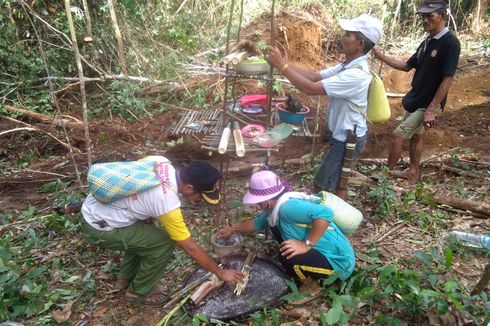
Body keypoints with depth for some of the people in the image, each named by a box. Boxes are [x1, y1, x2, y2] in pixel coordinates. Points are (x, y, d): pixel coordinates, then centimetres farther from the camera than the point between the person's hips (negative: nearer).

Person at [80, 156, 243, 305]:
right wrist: (220, 272, -4)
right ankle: (138, 291, 13)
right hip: (99, 228, -8)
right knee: (164, 243, -8)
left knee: (145, 234, 22)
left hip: (92, 209, 9)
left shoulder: (162, 161, -8)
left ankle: (125, 278, 34)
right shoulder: (167, 202, -27)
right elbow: (191, 248, -16)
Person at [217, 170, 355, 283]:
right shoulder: (275, 207, 2)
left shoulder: (287, 206, -28)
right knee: (276, 225, 10)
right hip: (321, 252, 9)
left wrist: (306, 245, -32)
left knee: (287, 256, -29)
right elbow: (258, 222, 21)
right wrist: (232, 229, 27)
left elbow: (326, 213, -38)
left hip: (338, 261, -9)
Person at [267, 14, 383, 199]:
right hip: (343, 136, 10)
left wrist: (281, 66, -25)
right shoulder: (347, 66, 2)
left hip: (348, 140, -9)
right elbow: (314, 76, 2)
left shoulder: (356, 74, -30)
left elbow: (311, 88, -31)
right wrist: (284, 61, -7)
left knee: (322, 186, 2)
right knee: (337, 182, 22)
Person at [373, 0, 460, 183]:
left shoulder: (450, 43, -18)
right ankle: (413, 172, 34)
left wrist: (431, 110, -23)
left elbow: (447, 79, -21)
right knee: (415, 135, 18)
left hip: (427, 104, -8)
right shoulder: (427, 42, 7)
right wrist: (381, 56, 5)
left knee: (398, 135, -10)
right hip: (414, 99, 8)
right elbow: (407, 66, 15)